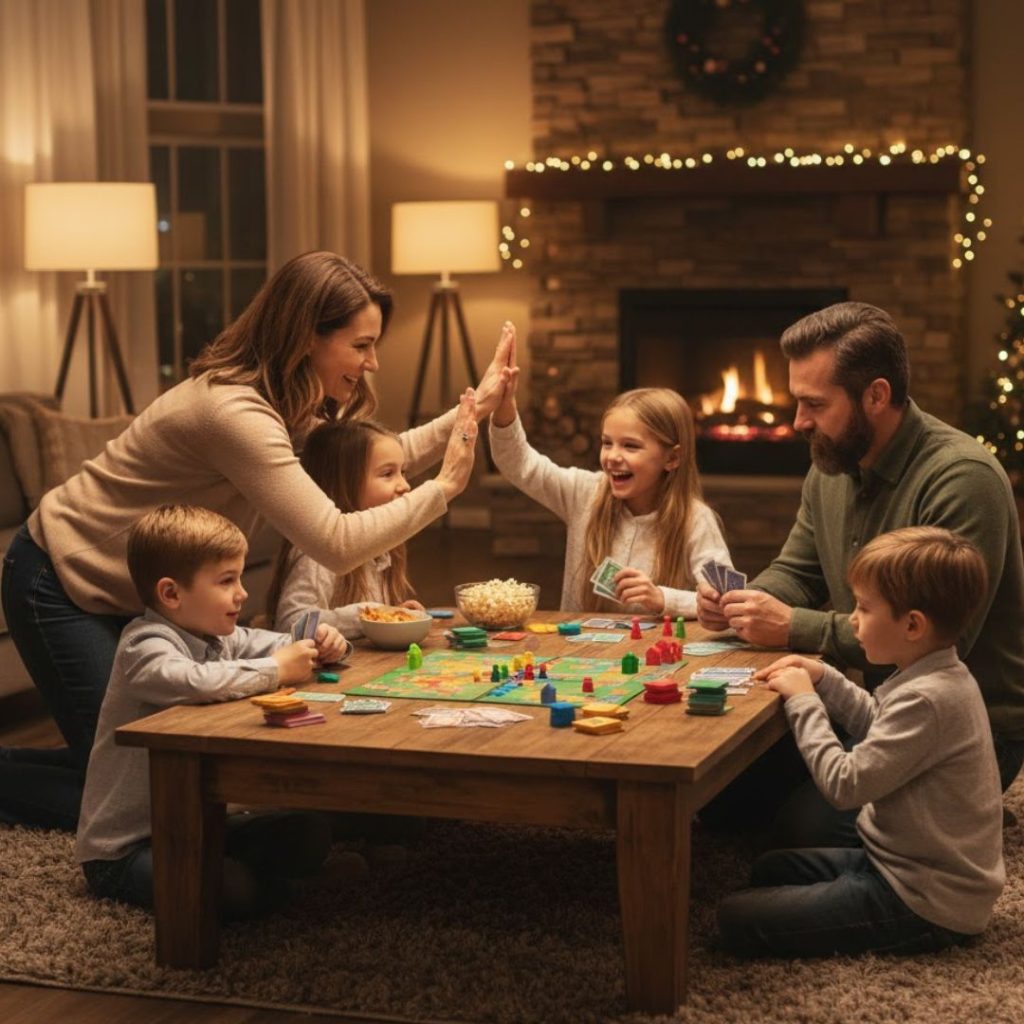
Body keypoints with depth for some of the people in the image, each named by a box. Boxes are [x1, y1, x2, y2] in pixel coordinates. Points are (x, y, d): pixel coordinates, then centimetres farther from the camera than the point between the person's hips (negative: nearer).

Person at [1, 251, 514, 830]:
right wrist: (444, 488, -26)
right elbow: (337, 543, -36)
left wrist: (472, 412, -3)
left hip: (133, 592, 10)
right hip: (62, 583, -10)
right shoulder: (234, 412, -31)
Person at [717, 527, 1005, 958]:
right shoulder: (942, 678, 3)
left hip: (923, 905, -11)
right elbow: (881, 724, 22)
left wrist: (804, 701, -15)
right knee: (770, 868, 24)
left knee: (736, 919, -14)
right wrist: (823, 678, 10)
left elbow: (845, 784, -26)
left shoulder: (926, 700, -29)